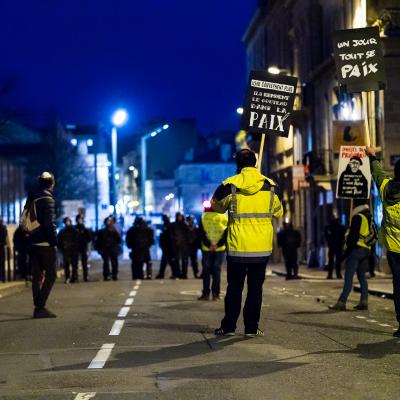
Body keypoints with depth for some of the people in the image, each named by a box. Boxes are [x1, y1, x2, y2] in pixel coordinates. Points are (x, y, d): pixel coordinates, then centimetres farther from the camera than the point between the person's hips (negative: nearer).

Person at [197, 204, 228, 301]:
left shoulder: (204, 217, -3)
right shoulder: (225, 217, -2)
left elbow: (201, 233, -7)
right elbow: (227, 233, -8)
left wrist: (208, 245, -9)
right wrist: (219, 244, -10)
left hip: (207, 249, 0)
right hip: (220, 249, 1)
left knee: (206, 271, 6)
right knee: (217, 270, 7)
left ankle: (206, 293, 4)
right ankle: (215, 294, 4)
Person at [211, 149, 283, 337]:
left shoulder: (230, 185, -7)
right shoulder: (270, 186, -1)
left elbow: (216, 205, 10)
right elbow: (278, 211, 12)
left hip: (237, 246, -1)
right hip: (262, 247, 1)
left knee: (234, 287, 9)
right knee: (255, 287, 8)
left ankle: (228, 326, 12)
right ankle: (251, 327, 8)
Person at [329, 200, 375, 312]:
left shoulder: (357, 217, -10)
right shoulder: (370, 218, 17)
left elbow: (353, 236, -16)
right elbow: (373, 235, 20)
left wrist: (347, 250, -12)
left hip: (356, 249, -9)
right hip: (366, 250, 9)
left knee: (348, 277, -11)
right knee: (362, 276, 13)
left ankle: (341, 303, -15)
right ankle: (364, 302, 8)